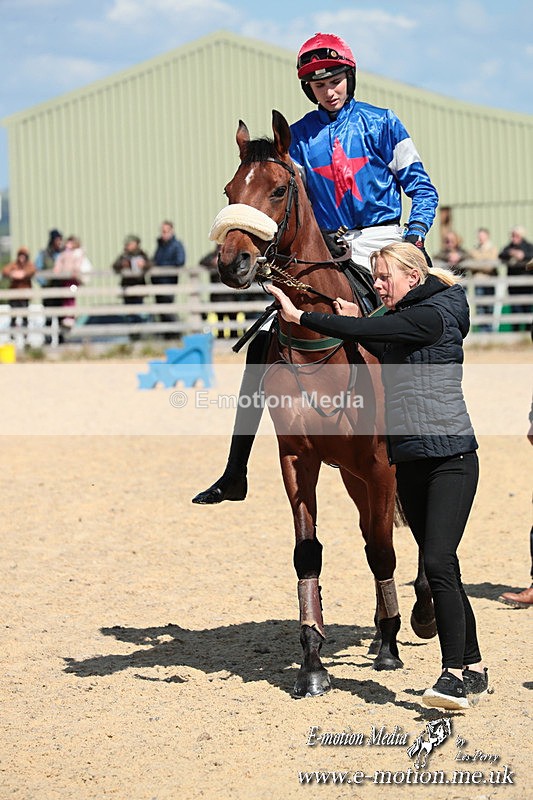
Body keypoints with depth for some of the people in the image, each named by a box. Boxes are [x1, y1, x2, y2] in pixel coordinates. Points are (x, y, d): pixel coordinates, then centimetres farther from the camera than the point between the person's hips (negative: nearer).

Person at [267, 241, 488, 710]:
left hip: (450, 457, -9)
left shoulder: (432, 317, -11)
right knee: (440, 567, 8)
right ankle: (474, 670, 15)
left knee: (438, 563, -17)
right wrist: (353, 325, 16)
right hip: (410, 460, 9)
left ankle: (455, 674, -17)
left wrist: (299, 316, -12)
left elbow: (363, 332, -18)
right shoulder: (401, 322, 16)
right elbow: (384, 351, 33)